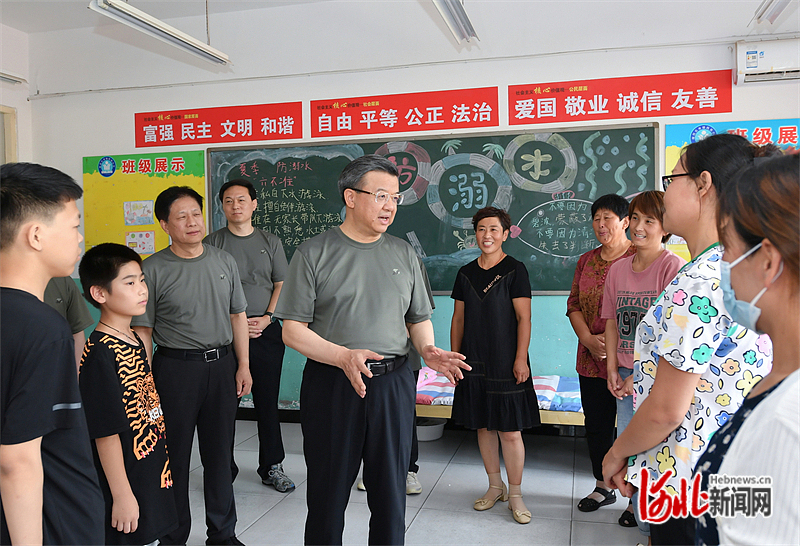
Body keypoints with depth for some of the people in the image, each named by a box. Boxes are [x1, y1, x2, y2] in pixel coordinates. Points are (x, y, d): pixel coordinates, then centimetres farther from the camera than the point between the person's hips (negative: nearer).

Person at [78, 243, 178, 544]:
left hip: (151, 472, 8)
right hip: (126, 484, -8)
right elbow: (106, 434, -21)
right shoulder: (99, 353, -22)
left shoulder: (134, 340, 5)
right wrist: (122, 495, -17)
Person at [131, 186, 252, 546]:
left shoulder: (224, 262, 7)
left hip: (222, 364, 4)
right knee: (175, 455, 6)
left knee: (220, 452, 13)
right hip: (176, 368, -3)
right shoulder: (153, 270, -5)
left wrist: (243, 364, 6)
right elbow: (142, 331, -5)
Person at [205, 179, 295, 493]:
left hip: (266, 332, 2)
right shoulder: (212, 243, 4)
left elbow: (281, 285, 10)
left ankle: (272, 467, 19)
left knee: (268, 402, 7)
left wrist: (267, 317, -5)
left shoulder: (270, 242, 11)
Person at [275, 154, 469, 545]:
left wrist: (428, 350, -5)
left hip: (393, 384, 3)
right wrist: (344, 357, -20)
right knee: (328, 495, 11)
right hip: (331, 385, -3)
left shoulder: (403, 253, 9)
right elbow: (293, 330, -6)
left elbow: (419, 318, 16)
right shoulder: (314, 254, -3)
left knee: (391, 494, 13)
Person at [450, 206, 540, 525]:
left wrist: (521, 359, -13)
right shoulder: (466, 273, 9)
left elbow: (524, 319, -7)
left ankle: (515, 495, 14)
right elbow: (458, 319, 13)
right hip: (474, 362, 5)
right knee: (483, 427, 11)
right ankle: (495, 486, 27)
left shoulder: (515, 270, -4)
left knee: (510, 431, -2)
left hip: (505, 363, -4)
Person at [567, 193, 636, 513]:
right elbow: (574, 304, 11)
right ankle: (603, 488, 31)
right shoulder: (587, 261, 12)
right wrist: (587, 337, -5)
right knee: (596, 425, 14)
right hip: (592, 360, 6)